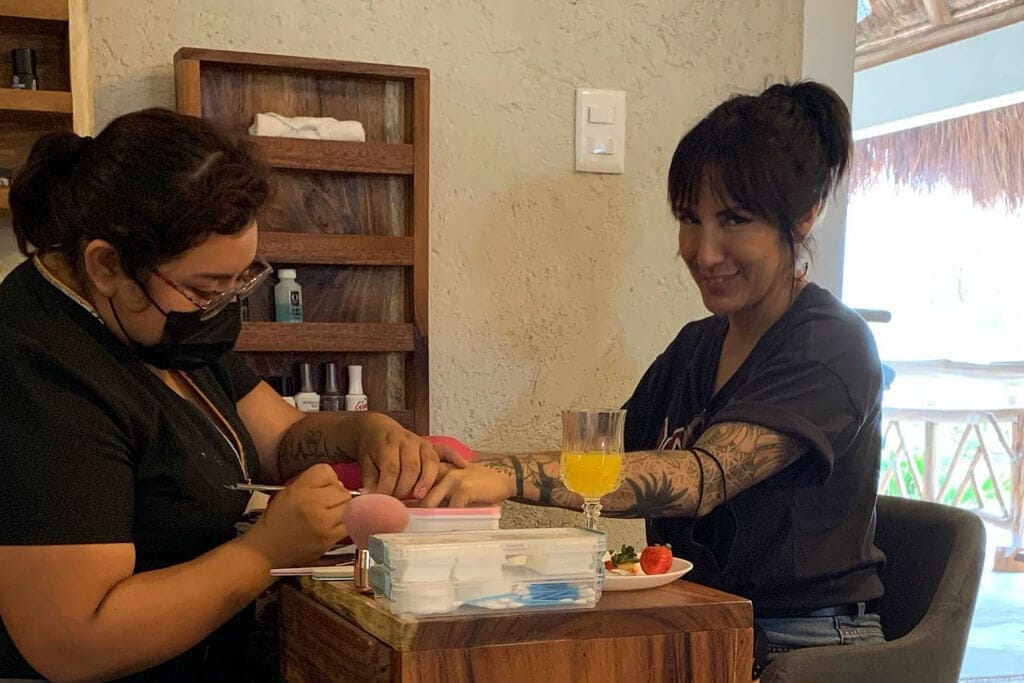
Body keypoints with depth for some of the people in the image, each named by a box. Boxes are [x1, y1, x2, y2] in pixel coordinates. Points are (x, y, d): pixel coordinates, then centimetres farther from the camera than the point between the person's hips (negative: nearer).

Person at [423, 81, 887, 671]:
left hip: (803, 649, -6)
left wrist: (513, 473, -37)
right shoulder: (696, 345, 13)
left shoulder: (831, 347, -12)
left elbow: (701, 478, -26)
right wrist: (466, 472, -11)